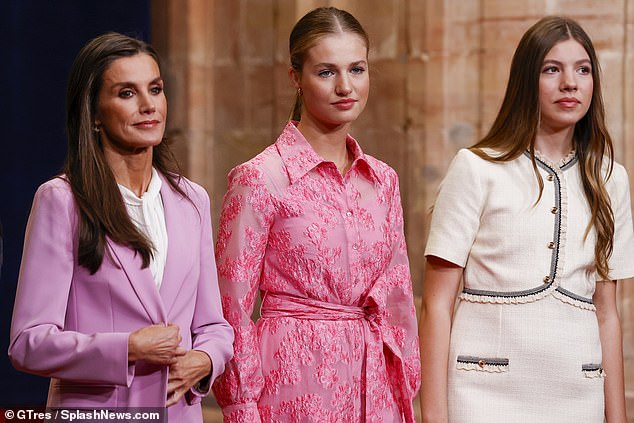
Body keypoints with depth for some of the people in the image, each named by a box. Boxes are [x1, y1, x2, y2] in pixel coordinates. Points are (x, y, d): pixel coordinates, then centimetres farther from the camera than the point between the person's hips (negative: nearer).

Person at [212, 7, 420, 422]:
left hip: (374, 386, 5)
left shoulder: (382, 179, 8)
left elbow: (399, 299, 13)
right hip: (297, 387, -5)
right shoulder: (259, 178, -8)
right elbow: (234, 310, -8)